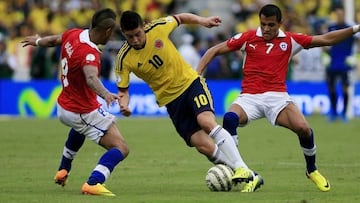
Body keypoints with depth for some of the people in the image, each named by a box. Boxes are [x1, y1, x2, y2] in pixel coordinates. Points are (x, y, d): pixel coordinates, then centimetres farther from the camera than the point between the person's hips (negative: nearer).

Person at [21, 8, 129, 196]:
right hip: (83, 113, -9)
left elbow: (53, 40, 19)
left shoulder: (72, 35, -5)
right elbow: (91, 78, -50)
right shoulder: (89, 53, -29)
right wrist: (105, 94, -68)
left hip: (64, 108, 9)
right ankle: (93, 184, -30)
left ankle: (63, 170, 53)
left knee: (79, 128, 44)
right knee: (121, 149, -13)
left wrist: (38, 41, 40)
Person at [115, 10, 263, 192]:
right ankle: (250, 177, -6)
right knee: (203, 145, -13)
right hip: (171, 100, 1)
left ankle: (242, 169, -28)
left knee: (206, 121, -29)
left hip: (190, 81, -1)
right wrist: (124, 104, -26)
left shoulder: (158, 28, -12)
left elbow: (179, 18, 9)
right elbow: (122, 90, -7)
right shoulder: (124, 59, -14)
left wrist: (201, 20, 1)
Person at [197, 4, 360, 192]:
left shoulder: (290, 40, 7)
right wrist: (197, 73, -3)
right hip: (249, 97, 0)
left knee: (303, 128, -22)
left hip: (277, 97, 0)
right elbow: (215, 50, 8)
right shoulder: (248, 38, 4)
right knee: (230, 118, -32)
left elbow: (327, 39, 11)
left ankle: (312, 170, 7)